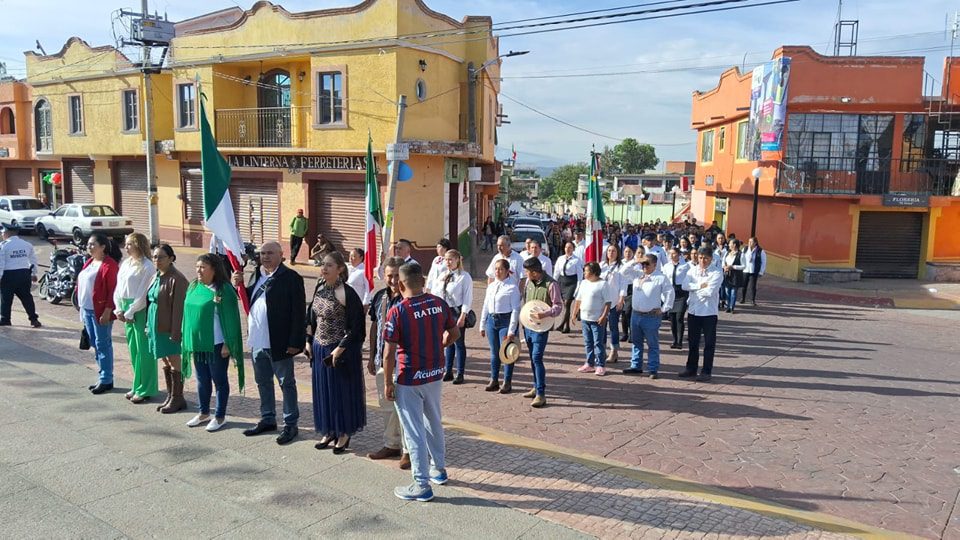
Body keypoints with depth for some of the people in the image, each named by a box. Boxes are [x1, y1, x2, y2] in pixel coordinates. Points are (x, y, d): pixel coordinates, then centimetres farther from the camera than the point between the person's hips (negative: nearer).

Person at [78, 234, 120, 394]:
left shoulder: (109, 265, -14)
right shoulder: (89, 263, 14)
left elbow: (113, 290, -17)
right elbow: (82, 284, 19)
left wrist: (107, 311, -21)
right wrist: (81, 307, 15)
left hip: (100, 311, -9)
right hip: (87, 309, 9)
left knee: (103, 345, -3)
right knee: (95, 344, 14)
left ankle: (106, 380, 5)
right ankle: (104, 376, 24)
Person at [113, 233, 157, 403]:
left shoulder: (147, 267, -12)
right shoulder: (126, 263, 12)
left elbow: (142, 295, -15)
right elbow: (118, 288, 14)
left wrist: (129, 313, -12)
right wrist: (119, 310, 3)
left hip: (140, 311, -8)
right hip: (126, 310, 8)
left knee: (143, 350, -2)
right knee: (133, 349, 14)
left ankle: (145, 389, 5)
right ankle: (138, 386, 24)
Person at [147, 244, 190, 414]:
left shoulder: (177, 279, -16)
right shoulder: (156, 277, 11)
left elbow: (178, 308, -18)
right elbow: (150, 302, 18)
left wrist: (175, 333, -20)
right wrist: (148, 325, 13)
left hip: (170, 328, -8)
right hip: (156, 326, 8)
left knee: (174, 362, 1)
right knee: (165, 362, 15)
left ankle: (178, 398, 11)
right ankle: (170, 396, 26)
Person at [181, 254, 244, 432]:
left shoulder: (223, 290, -14)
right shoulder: (194, 287, 6)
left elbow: (230, 319, -14)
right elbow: (188, 313, 14)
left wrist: (227, 344, -15)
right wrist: (186, 338, 13)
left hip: (216, 345, -6)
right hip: (197, 343, 6)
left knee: (219, 380, 6)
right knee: (202, 379, 17)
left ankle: (220, 416, 18)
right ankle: (203, 413, 32)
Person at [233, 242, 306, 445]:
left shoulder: (291, 278, -12)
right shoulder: (256, 275, 10)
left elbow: (298, 312, -15)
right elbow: (249, 299, 16)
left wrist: (295, 342, -18)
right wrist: (239, 285, -2)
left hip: (278, 342, -7)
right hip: (257, 341, 7)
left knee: (286, 383, 6)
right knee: (263, 382, 19)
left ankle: (291, 424, 16)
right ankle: (267, 420, 34)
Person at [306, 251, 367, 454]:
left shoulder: (347, 293, -17)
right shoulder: (319, 289, 4)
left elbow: (355, 327, -17)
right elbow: (312, 318, 14)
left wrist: (340, 349, -18)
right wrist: (309, 342, 9)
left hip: (341, 349, -7)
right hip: (319, 348, 7)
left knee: (342, 390, 5)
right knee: (323, 390, 14)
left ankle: (344, 433, 20)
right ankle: (328, 431, 29)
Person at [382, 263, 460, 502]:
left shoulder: (397, 312, -19)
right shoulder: (439, 304, -4)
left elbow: (389, 353, -18)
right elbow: (454, 334, 8)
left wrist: (388, 383, -7)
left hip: (409, 379, -5)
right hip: (435, 374, 6)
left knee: (414, 431, 6)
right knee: (434, 422, 24)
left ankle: (422, 484, 14)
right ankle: (439, 468, 40)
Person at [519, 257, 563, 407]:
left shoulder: (551, 284, -17)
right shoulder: (528, 281, 3)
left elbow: (558, 305, -14)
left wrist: (545, 314, -29)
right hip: (528, 324, 7)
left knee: (537, 358, -13)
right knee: (533, 358, 16)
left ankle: (541, 394, -10)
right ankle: (536, 387, 30)